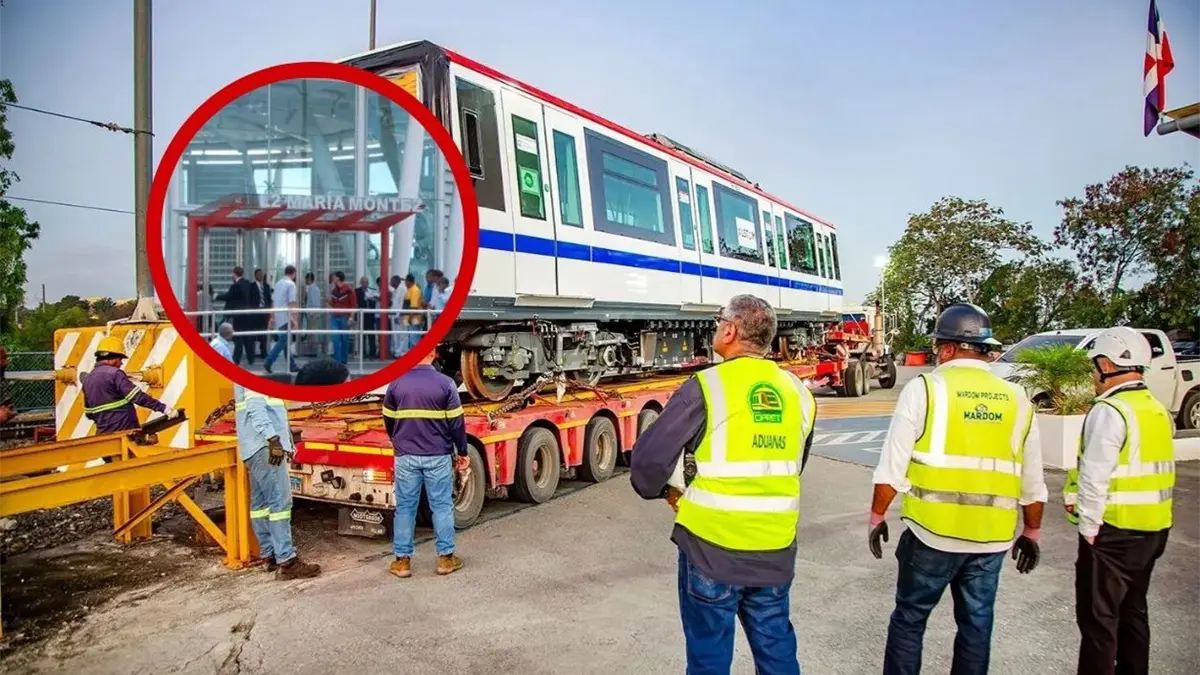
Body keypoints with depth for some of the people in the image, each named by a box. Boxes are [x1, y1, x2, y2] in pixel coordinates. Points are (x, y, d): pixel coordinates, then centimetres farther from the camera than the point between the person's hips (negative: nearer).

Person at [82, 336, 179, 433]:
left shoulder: (87, 379, 14)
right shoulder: (114, 374, -11)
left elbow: (89, 413, 19)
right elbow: (138, 396, -19)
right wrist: (164, 408, -20)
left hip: (104, 433, 8)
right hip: (125, 432, -8)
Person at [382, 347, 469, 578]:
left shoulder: (396, 384, 0)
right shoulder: (445, 383, -8)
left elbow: (388, 421, 11)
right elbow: (456, 422, -6)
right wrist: (462, 452, 5)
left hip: (406, 456, 2)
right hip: (438, 456, -2)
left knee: (405, 507, 9)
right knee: (442, 506, 8)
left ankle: (402, 560, 14)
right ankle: (446, 558, 14)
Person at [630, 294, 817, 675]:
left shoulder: (706, 386, -15)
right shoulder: (799, 393, 3)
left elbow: (650, 457, -13)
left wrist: (659, 490, 7)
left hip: (712, 546, -5)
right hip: (776, 549, 5)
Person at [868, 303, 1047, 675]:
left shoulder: (924, 388, -8)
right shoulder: (1017, 398, 4)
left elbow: (893, 466, -9)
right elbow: (1032, 480, 10)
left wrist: (877, 515, 2)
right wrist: (1031, 532, 22)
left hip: (932, 531, -4)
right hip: (992, 536, 4)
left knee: (909, 618, 11)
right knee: (976, 624, 16)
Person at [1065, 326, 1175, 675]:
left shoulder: (1109, 411, -18)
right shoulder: (1159, 411, 10)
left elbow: (1094, 478, -21)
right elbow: (1152, 470, 14)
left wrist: (1088, 528, -13)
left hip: (1115, 531, -9)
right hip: (1153, 529, 9)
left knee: (1098, 618, 1)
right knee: (1133, 610, 20)